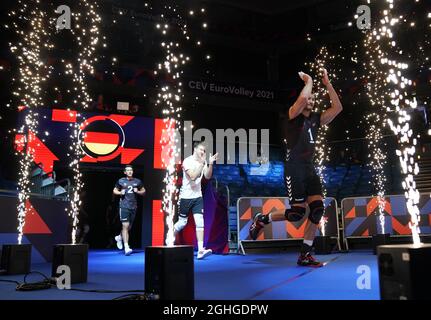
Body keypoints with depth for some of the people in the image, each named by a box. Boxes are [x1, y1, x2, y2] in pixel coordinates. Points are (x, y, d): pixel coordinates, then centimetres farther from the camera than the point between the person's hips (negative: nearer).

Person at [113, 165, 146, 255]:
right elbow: (115, 190, 11)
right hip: (124, 206, -4)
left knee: (129, 227, 14)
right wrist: (120, 192, -9)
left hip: (133, 207, 4)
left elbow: (143, 191, 14)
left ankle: (119, 237, 43)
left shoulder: (137, 181, 6)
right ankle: (126, 247, -9)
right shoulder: (121, 181, 1)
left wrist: (138, 192, -6)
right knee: (125, 226, -11)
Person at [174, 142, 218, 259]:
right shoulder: (188, 161, -13)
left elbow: (207, 176, -2)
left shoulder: (203, 162, 5)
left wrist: (210, 163, -15)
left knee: (200, 222, -8)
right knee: (182, 222, 5)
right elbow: (193, 176, -25)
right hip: (186, 197, -4)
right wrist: (202, 163, -26)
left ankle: (200, 250, -10)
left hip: (197, 196, 5)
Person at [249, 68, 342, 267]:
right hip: (294, 170, -7)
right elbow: (302, 98, -23)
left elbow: (337, 107, 12)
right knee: (297, 213, -10)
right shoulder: (293, 115, -3)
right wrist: (308, 81, -4)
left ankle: (305, 255, 4)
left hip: (309, 170, 7)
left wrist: (327, 83, 10)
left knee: (318, 209, -4)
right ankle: (261, 220, 15)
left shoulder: (316, 119, 16)